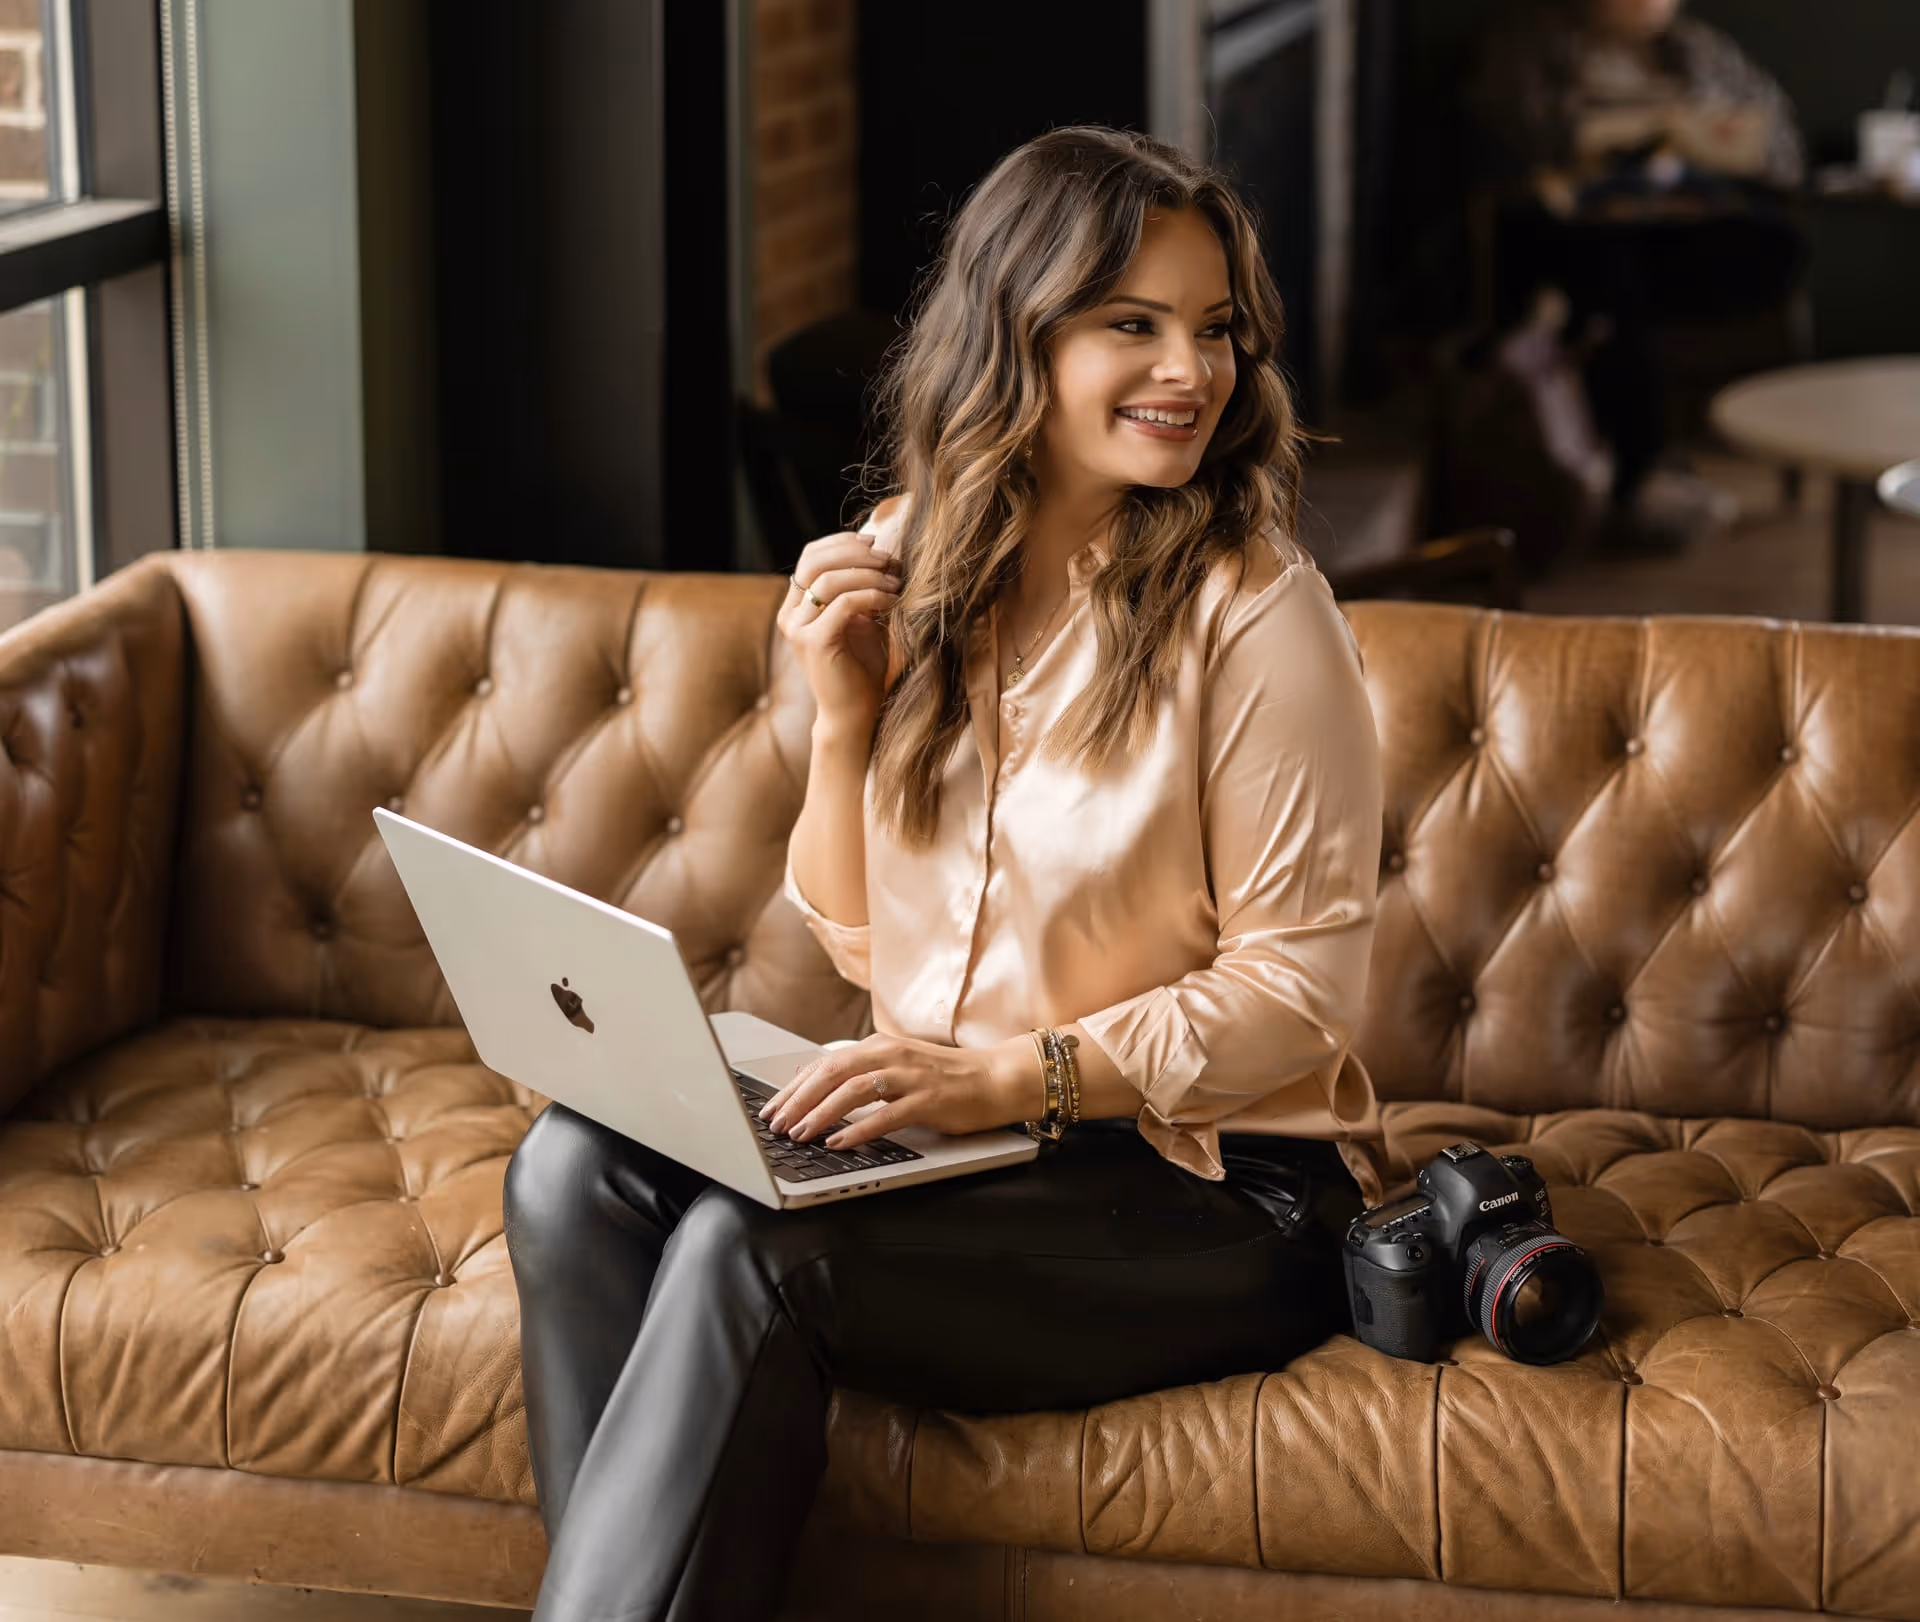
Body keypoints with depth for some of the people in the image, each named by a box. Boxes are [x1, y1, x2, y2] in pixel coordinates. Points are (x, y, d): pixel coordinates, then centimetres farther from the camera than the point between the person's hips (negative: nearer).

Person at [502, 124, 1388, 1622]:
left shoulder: (1253, 614, -13)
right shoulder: (911, 565, 5)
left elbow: (1300, 991, -12)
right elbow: (857, 937, 10)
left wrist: (1010, 1075, -21)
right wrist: (843, 716, -7)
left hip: (1211, 1180, -6)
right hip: (959, 1131, 6)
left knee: (753, 1247, -27)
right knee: (576, 1167, -16)